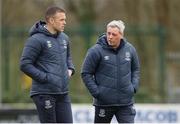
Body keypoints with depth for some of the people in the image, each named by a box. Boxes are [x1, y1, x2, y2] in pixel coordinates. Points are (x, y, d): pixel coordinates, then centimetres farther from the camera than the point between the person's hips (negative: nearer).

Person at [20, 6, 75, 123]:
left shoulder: (64, 38, 12)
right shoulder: (37, 39, -11)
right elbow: (25, 65, -14)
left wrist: (70, 69, 10)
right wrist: (45, 78, -17)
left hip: (63, 93, 7)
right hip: (44, 93, -7)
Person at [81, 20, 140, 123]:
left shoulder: (130, 49, 4)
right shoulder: (96, 51, -9)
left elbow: (135, 70, 18)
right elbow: (86, 74, -5)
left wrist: (134, 87, 4)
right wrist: (96, 92, -12)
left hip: (126, 103, 2)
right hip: (104, 102, -2)